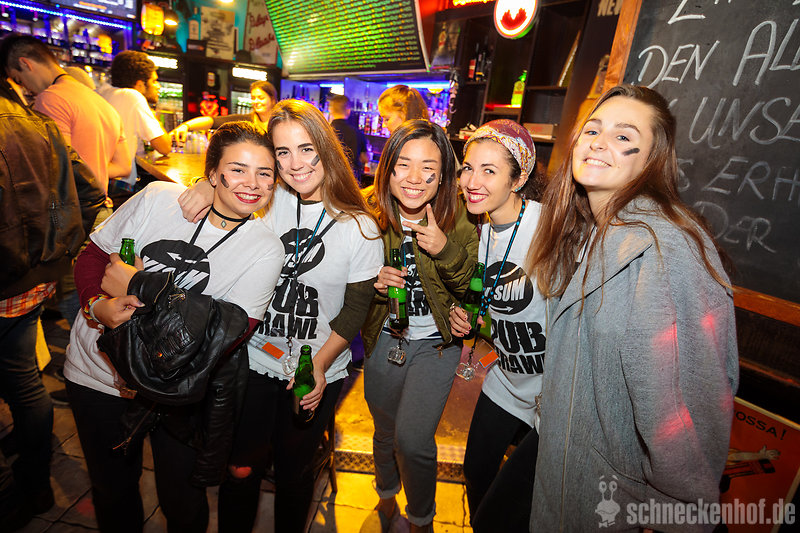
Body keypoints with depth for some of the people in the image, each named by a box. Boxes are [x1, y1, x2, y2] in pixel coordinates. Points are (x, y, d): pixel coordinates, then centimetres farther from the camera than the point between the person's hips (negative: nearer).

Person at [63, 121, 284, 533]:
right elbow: (92, 256, 0)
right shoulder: (159, 198, -9)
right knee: (112, 491, 25)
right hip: (97, 374, 3)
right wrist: (98, 305, -21)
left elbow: (228, 334, -21)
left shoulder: (266, 250, -15)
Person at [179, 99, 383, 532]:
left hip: (317, 374, -1)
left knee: (293, 473, 19)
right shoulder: (265, 201, -8)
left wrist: (319, 366, -13)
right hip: (253, 362, 1)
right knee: (240, 470, 16)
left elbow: (356, 308, -6)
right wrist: (210, 184, -15)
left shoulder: (361, 228, -11)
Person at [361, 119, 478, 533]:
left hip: (436, 342, -2)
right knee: (386, 432, 21)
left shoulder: (460, 218, -16)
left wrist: (447, 250, -31)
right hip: (383, 339, 2)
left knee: (412, 440, -8)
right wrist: (374, 282, -22)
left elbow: (473, 288, -14)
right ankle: (386, 494, 57)